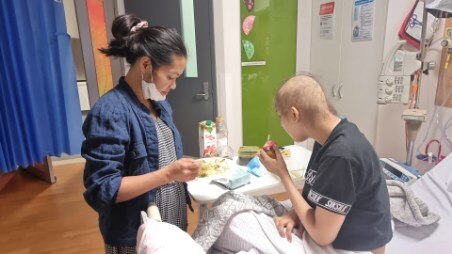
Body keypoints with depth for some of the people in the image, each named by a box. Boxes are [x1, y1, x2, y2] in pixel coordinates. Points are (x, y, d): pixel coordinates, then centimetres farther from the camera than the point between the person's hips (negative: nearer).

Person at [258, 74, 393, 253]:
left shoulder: (341, 156, -30)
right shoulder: (327, 138, -3)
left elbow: (322, 235, -25)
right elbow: (314, 189, 7)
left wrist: (282, 173, -20)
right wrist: (296, 212, -13)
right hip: (333, 234, 7)